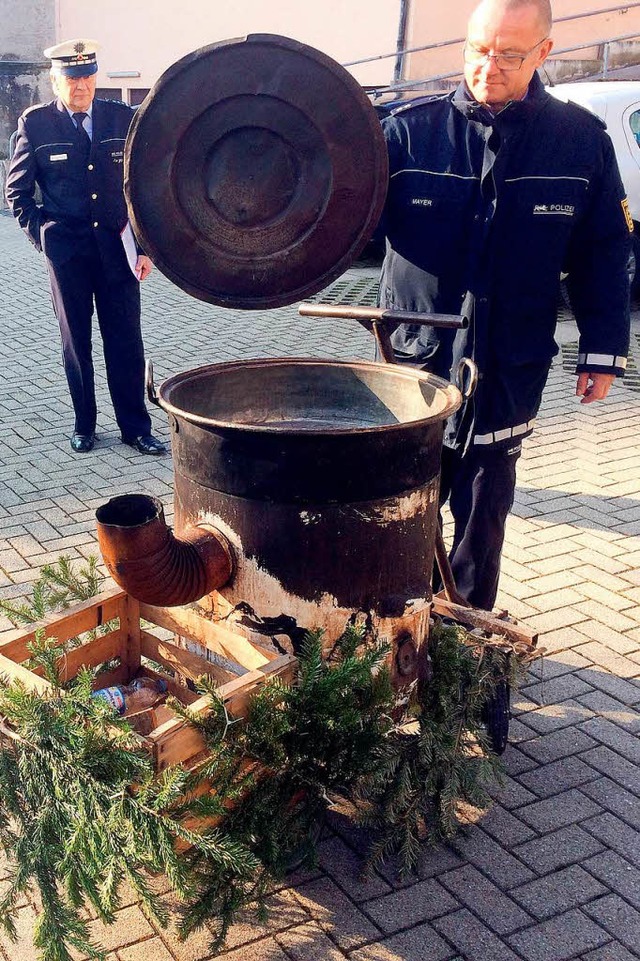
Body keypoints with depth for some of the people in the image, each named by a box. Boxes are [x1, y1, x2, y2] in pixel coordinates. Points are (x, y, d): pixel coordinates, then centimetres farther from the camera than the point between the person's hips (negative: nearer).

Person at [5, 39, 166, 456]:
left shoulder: (123, 118, 3)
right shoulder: (36, 123, 0)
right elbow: (17, 191, 8)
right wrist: (42, 235, 0)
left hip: (118, 247, 1)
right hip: (66, 252, 0)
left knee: (126, 342, 2)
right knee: (76, 342, 8)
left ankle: (136, 426, 12)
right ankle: (84, 425, 20)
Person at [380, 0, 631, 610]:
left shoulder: (580, 138, 0)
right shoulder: (410, 128, -3)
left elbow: (603, 254, 5)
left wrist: (603, 351, 3)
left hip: (509, 370, 1)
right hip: (416, 358, 0)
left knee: (483, 515, 14)